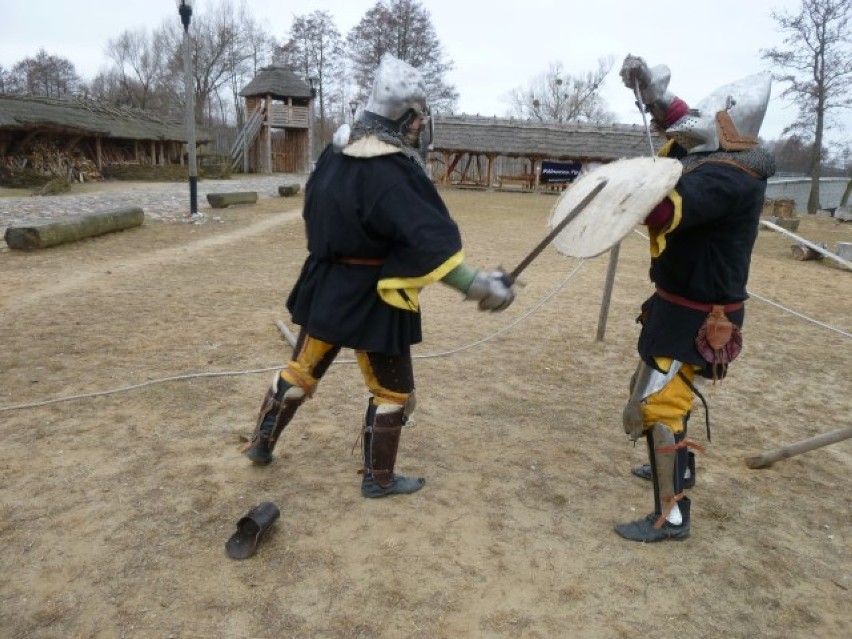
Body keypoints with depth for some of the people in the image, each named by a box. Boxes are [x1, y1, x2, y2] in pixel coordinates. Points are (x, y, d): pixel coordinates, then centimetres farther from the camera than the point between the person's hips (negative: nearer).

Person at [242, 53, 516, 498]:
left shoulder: (336, 154, 2)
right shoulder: (390, 176, -24)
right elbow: (427, 242, -33)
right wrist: (476, 284, -33)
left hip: (326, 288, 8)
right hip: (370, 301, -8)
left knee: (301, 371, 23)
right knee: (392, 392, 11)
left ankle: (261, 444, 39)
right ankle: (378, 478, 25)